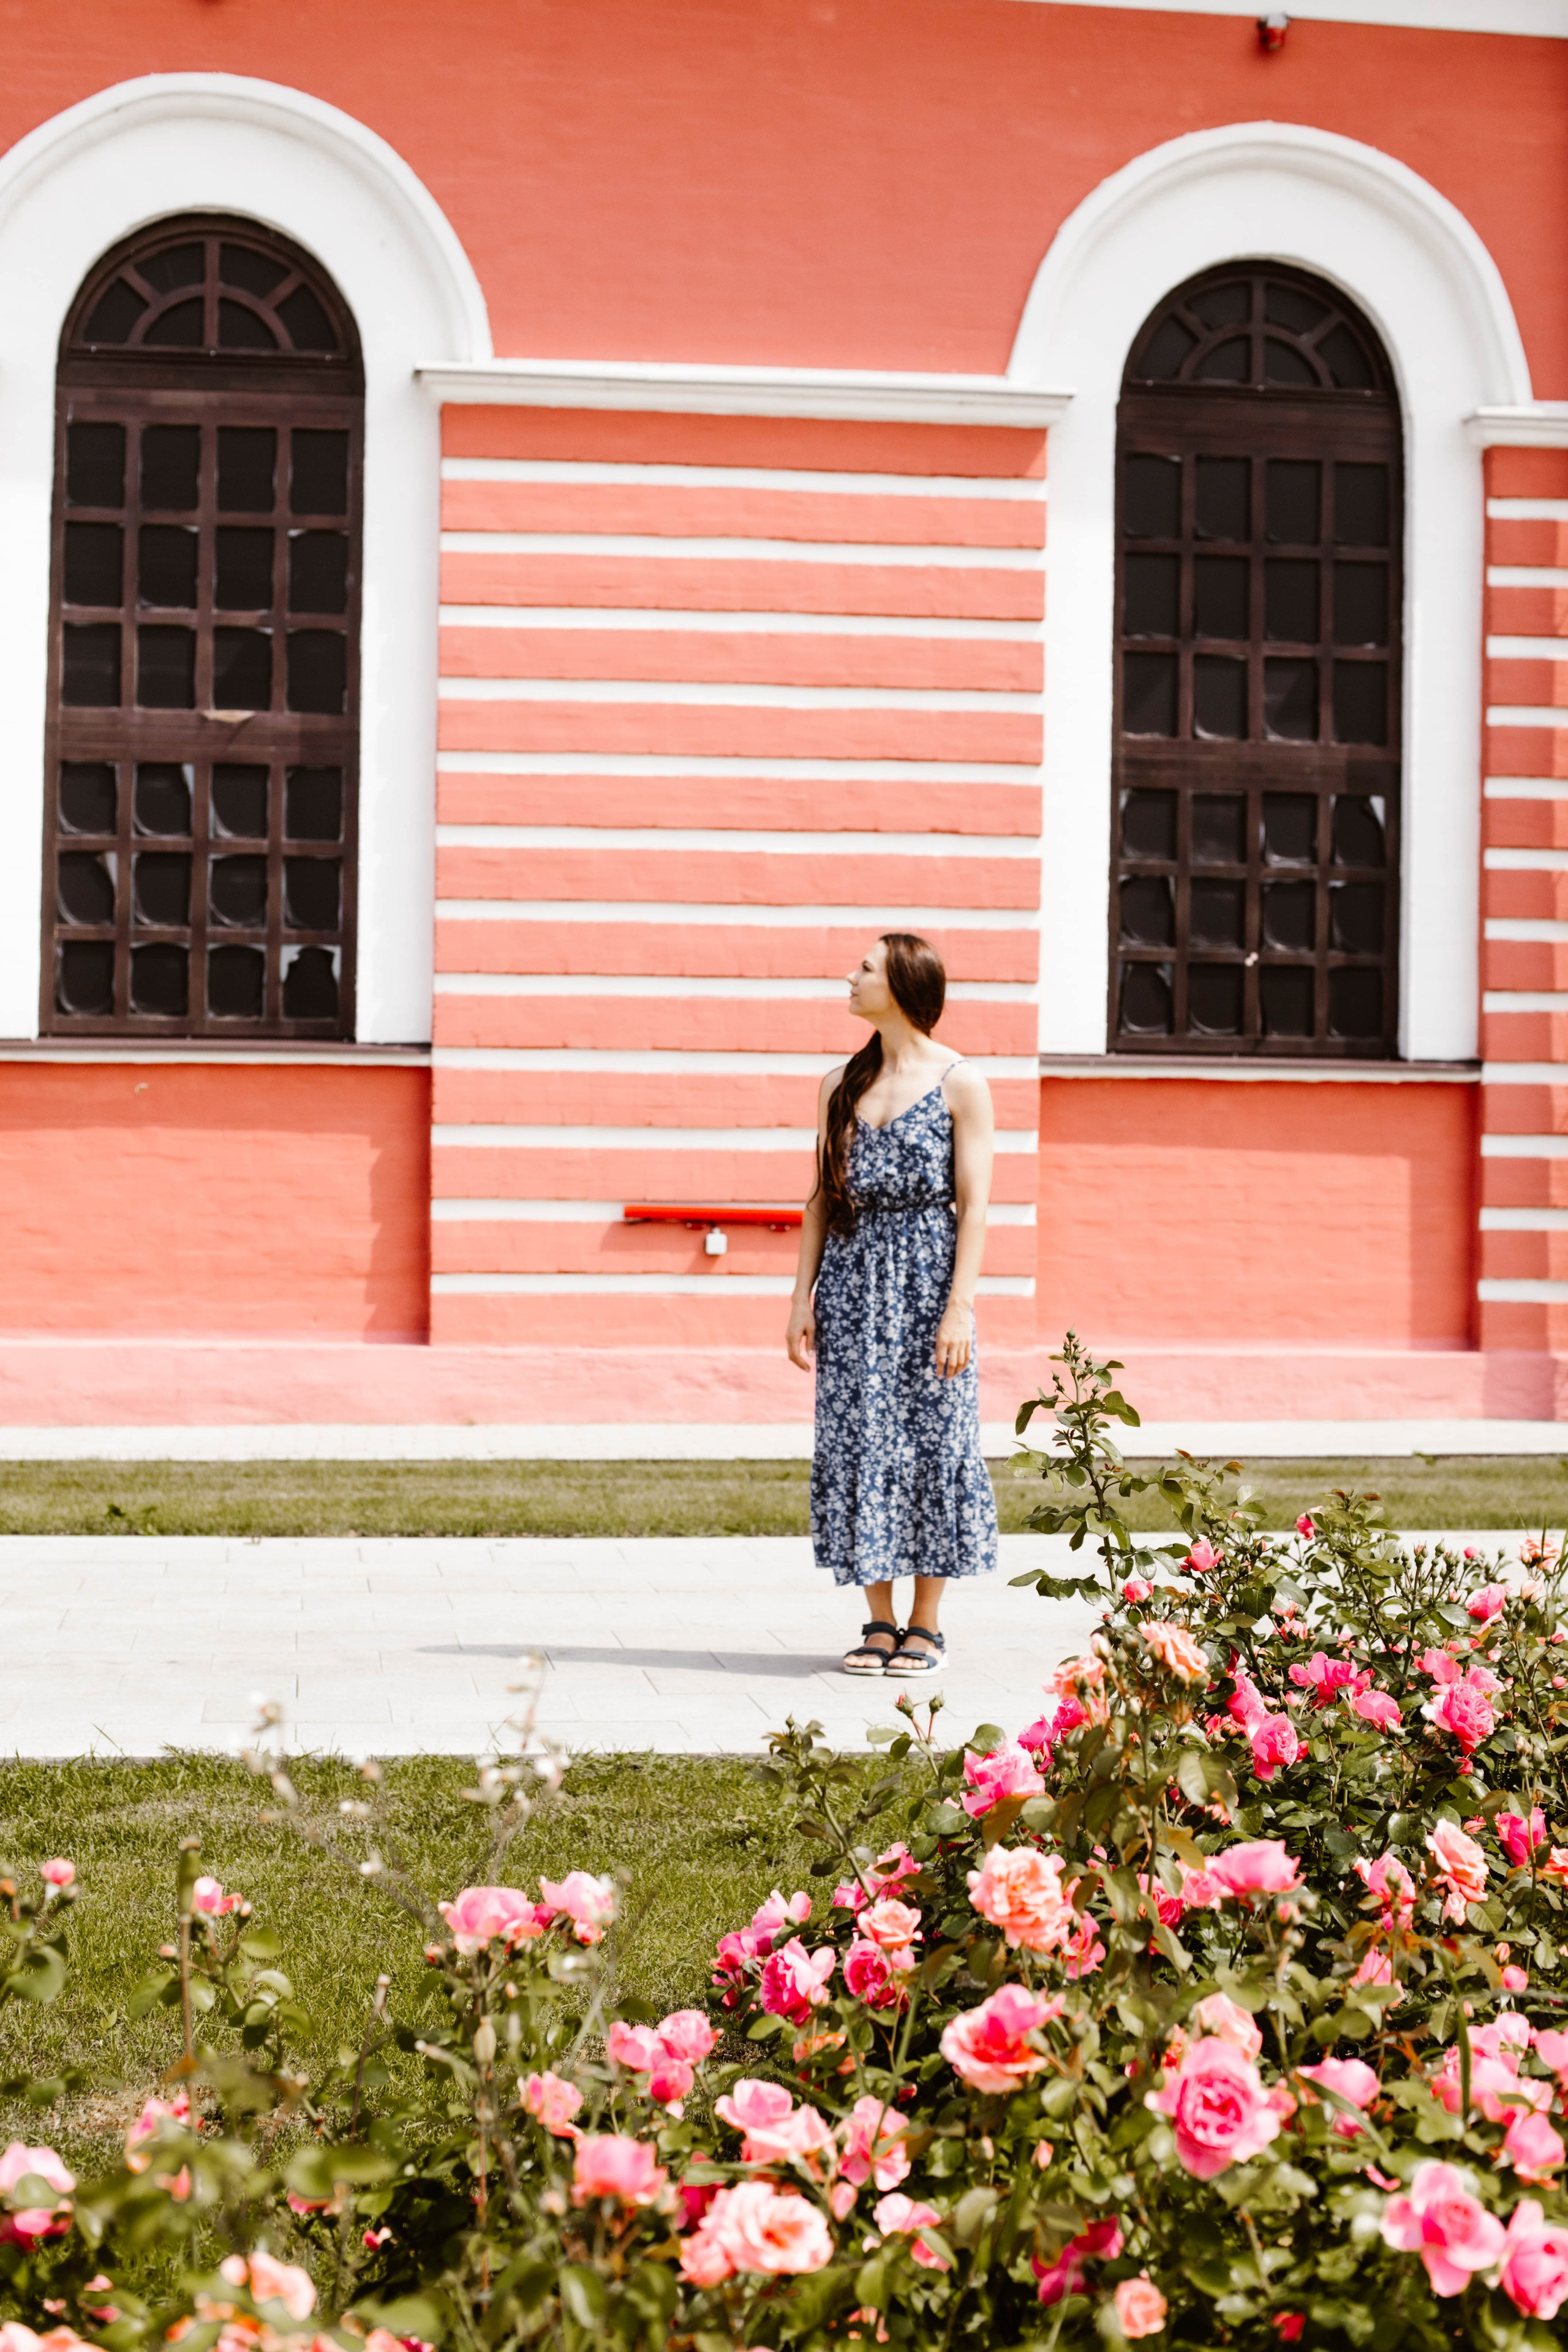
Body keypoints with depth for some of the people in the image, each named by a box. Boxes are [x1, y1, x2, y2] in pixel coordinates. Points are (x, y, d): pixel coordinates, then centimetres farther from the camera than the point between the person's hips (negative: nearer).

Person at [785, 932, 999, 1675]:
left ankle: (925, 1627, 8)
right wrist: (803, 1297, 5)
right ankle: (879, 1622, 11)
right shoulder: (841, 1084, 12)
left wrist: (960, 1307, -13)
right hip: (854, 1281, 4)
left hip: (928, 1277, -4)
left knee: (931, 1438, -1)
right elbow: (824, 1198, 12)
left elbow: (974, 1204, -5)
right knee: (857, 1440, 2)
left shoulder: (960, 1084, -2)